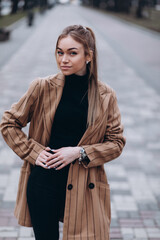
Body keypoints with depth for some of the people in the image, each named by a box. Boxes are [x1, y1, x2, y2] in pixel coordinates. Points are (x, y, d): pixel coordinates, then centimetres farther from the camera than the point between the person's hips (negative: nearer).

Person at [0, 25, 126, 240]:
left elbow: (116, 142, 3)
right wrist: (33, 152, -4)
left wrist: (79, 152, -10)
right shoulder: (43, 88, -2)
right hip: (44, 183, 0)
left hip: (85, 187, 0)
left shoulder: (106, 96, 0)